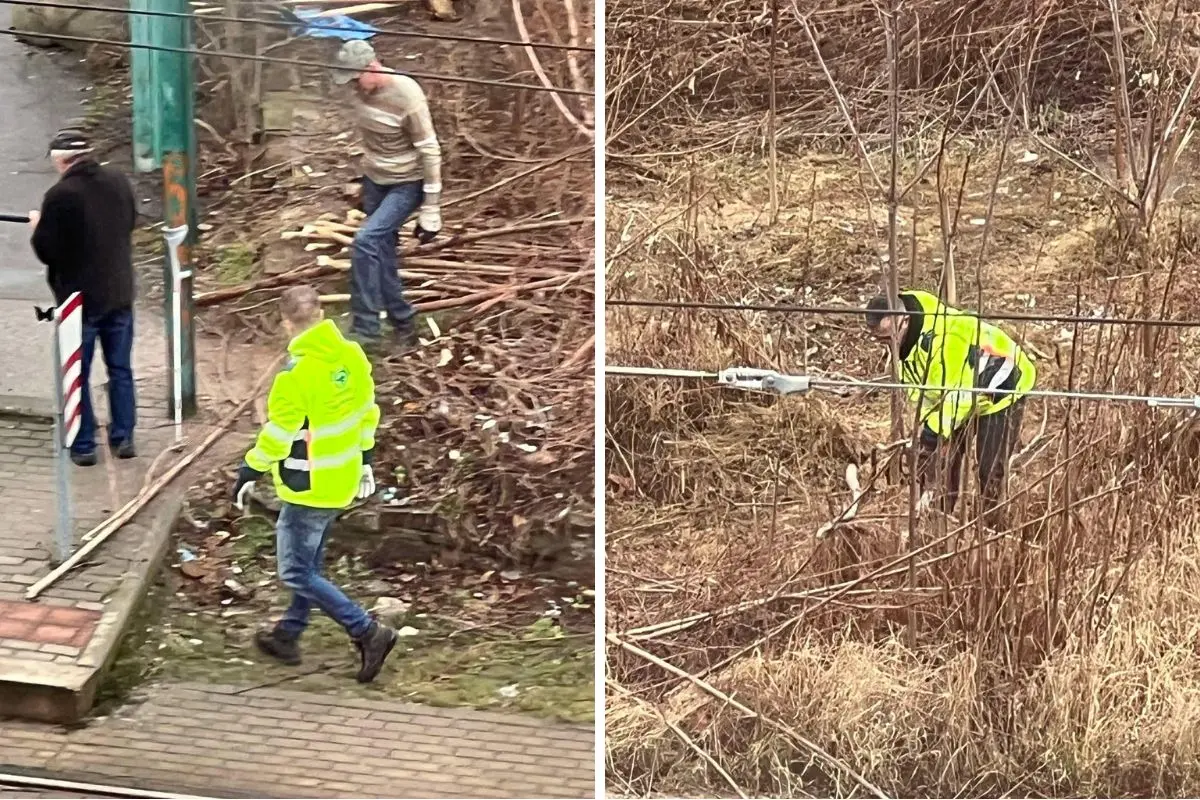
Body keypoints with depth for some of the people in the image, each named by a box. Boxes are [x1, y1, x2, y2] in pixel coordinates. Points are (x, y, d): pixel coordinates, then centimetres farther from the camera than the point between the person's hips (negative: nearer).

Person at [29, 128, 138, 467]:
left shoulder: (60, 195, -20)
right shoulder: (119, 182, -1)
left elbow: (45, 251, -14)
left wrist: (38, 226, 4)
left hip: (80, 298, -5)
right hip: (119, 293, 5)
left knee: (77, 375, 7)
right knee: (121, 369, 16)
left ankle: (83, 446, 11)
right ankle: (123, 438, 21)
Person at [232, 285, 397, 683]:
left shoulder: (298, 373, -25)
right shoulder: (353, 356, -1)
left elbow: (277, 434, -20)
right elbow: (367, 411, 10)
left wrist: (249, 474, -6)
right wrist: (365, 460, 23)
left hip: (309, 487, -9)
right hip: (343, 480, 9)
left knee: (296, 572, 1)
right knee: (309, 561, 22)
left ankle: (368, 632, -3)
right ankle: (288, 635, 36)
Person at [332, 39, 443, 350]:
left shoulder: (406, 95, -25)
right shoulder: (361, 91, -5)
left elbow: (429, 151, -21)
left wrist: (431, 211, -19)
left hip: (406, 184, -7)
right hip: (374, 181, 7)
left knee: (366, 242, -22)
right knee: (382, 257, 11)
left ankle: (365, 328, -15)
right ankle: (403, 325, 27)